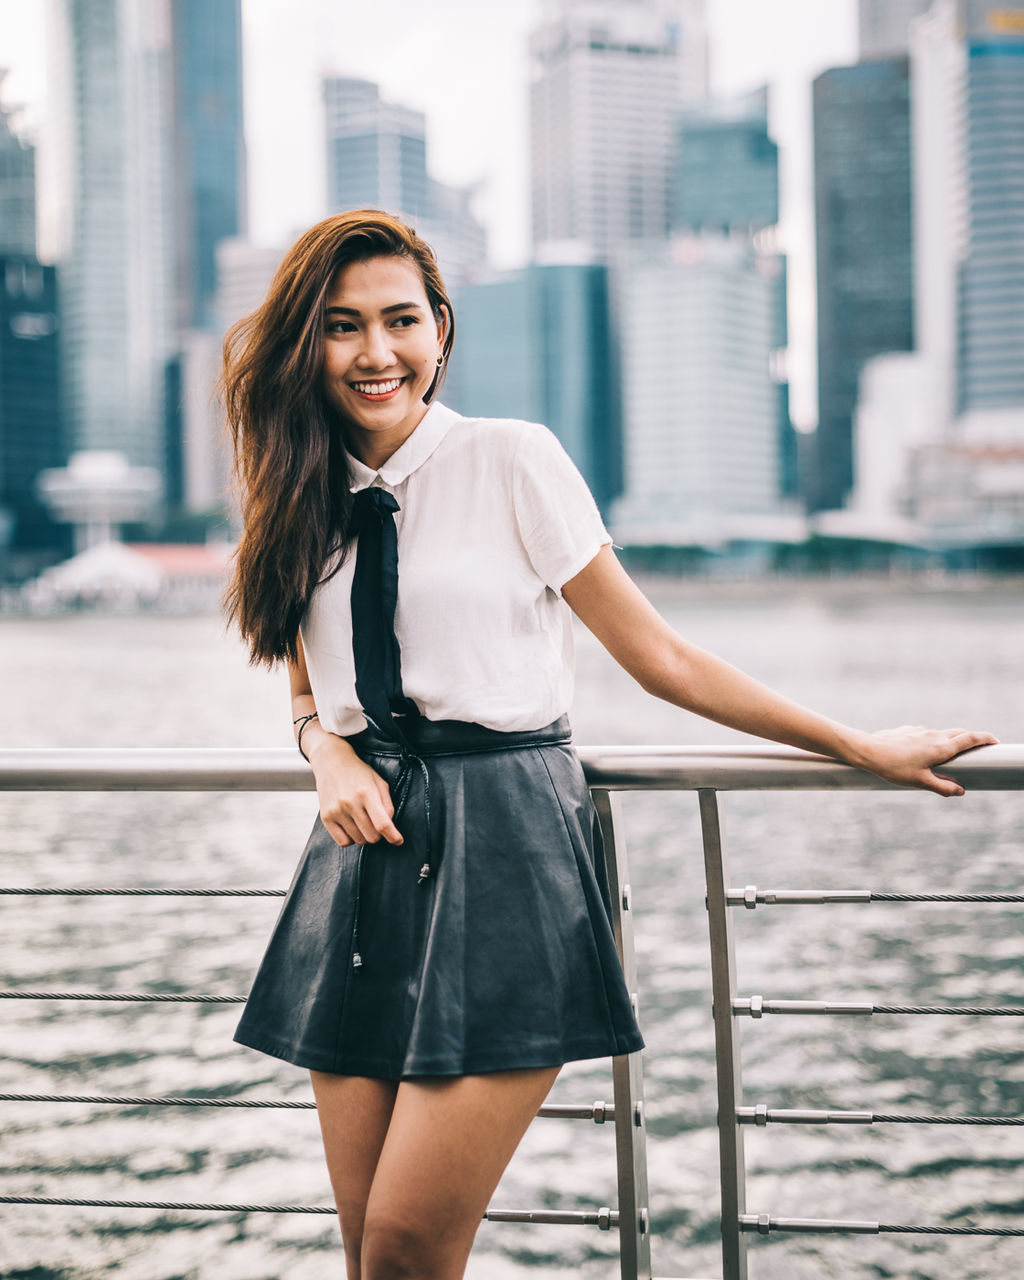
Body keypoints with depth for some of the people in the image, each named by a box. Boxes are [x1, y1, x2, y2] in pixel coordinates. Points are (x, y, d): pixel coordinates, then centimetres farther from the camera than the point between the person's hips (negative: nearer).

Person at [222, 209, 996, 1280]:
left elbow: (658, 656, 1)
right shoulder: (305, 500, 12)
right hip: (367, 852, 5)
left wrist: (863, 748, 3)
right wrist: (331, 756, -2)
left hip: (504, 845, -4)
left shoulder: (511, 460, -2)